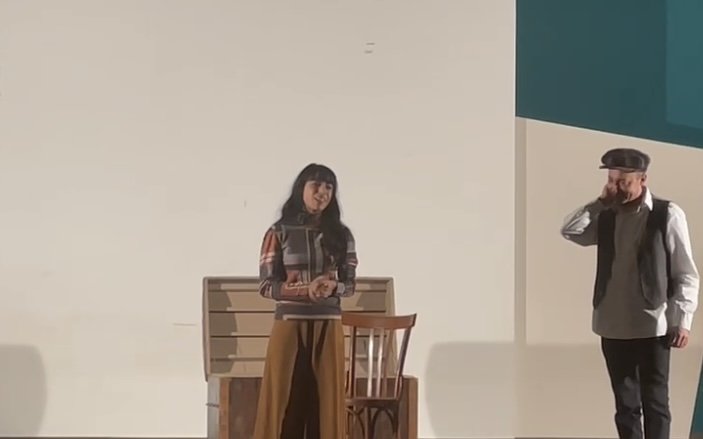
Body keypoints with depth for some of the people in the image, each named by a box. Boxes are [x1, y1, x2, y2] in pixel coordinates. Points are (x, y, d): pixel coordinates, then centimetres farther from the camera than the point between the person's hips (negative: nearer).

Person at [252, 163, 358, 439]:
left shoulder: (341, 235, 6)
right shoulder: (279, 233, -2)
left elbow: (350, 284, 8)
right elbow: (266, 286, -5)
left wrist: (333, 287, -16)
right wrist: (305, 289, -19)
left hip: (328, 327, 2)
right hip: (289, 325, -2)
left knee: (325, 399, 2)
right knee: (286, 400, -2)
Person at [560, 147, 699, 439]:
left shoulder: (667, 215, -5)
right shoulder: (606, 218, 10)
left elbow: (686, 273, -5)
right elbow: (570, 230, -1)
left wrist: (682, 320, -10)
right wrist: (600, 202, -3)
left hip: (652, 326, -5)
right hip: (613, 327, 5)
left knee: (654, 403, 1)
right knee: (625, 404, 10)